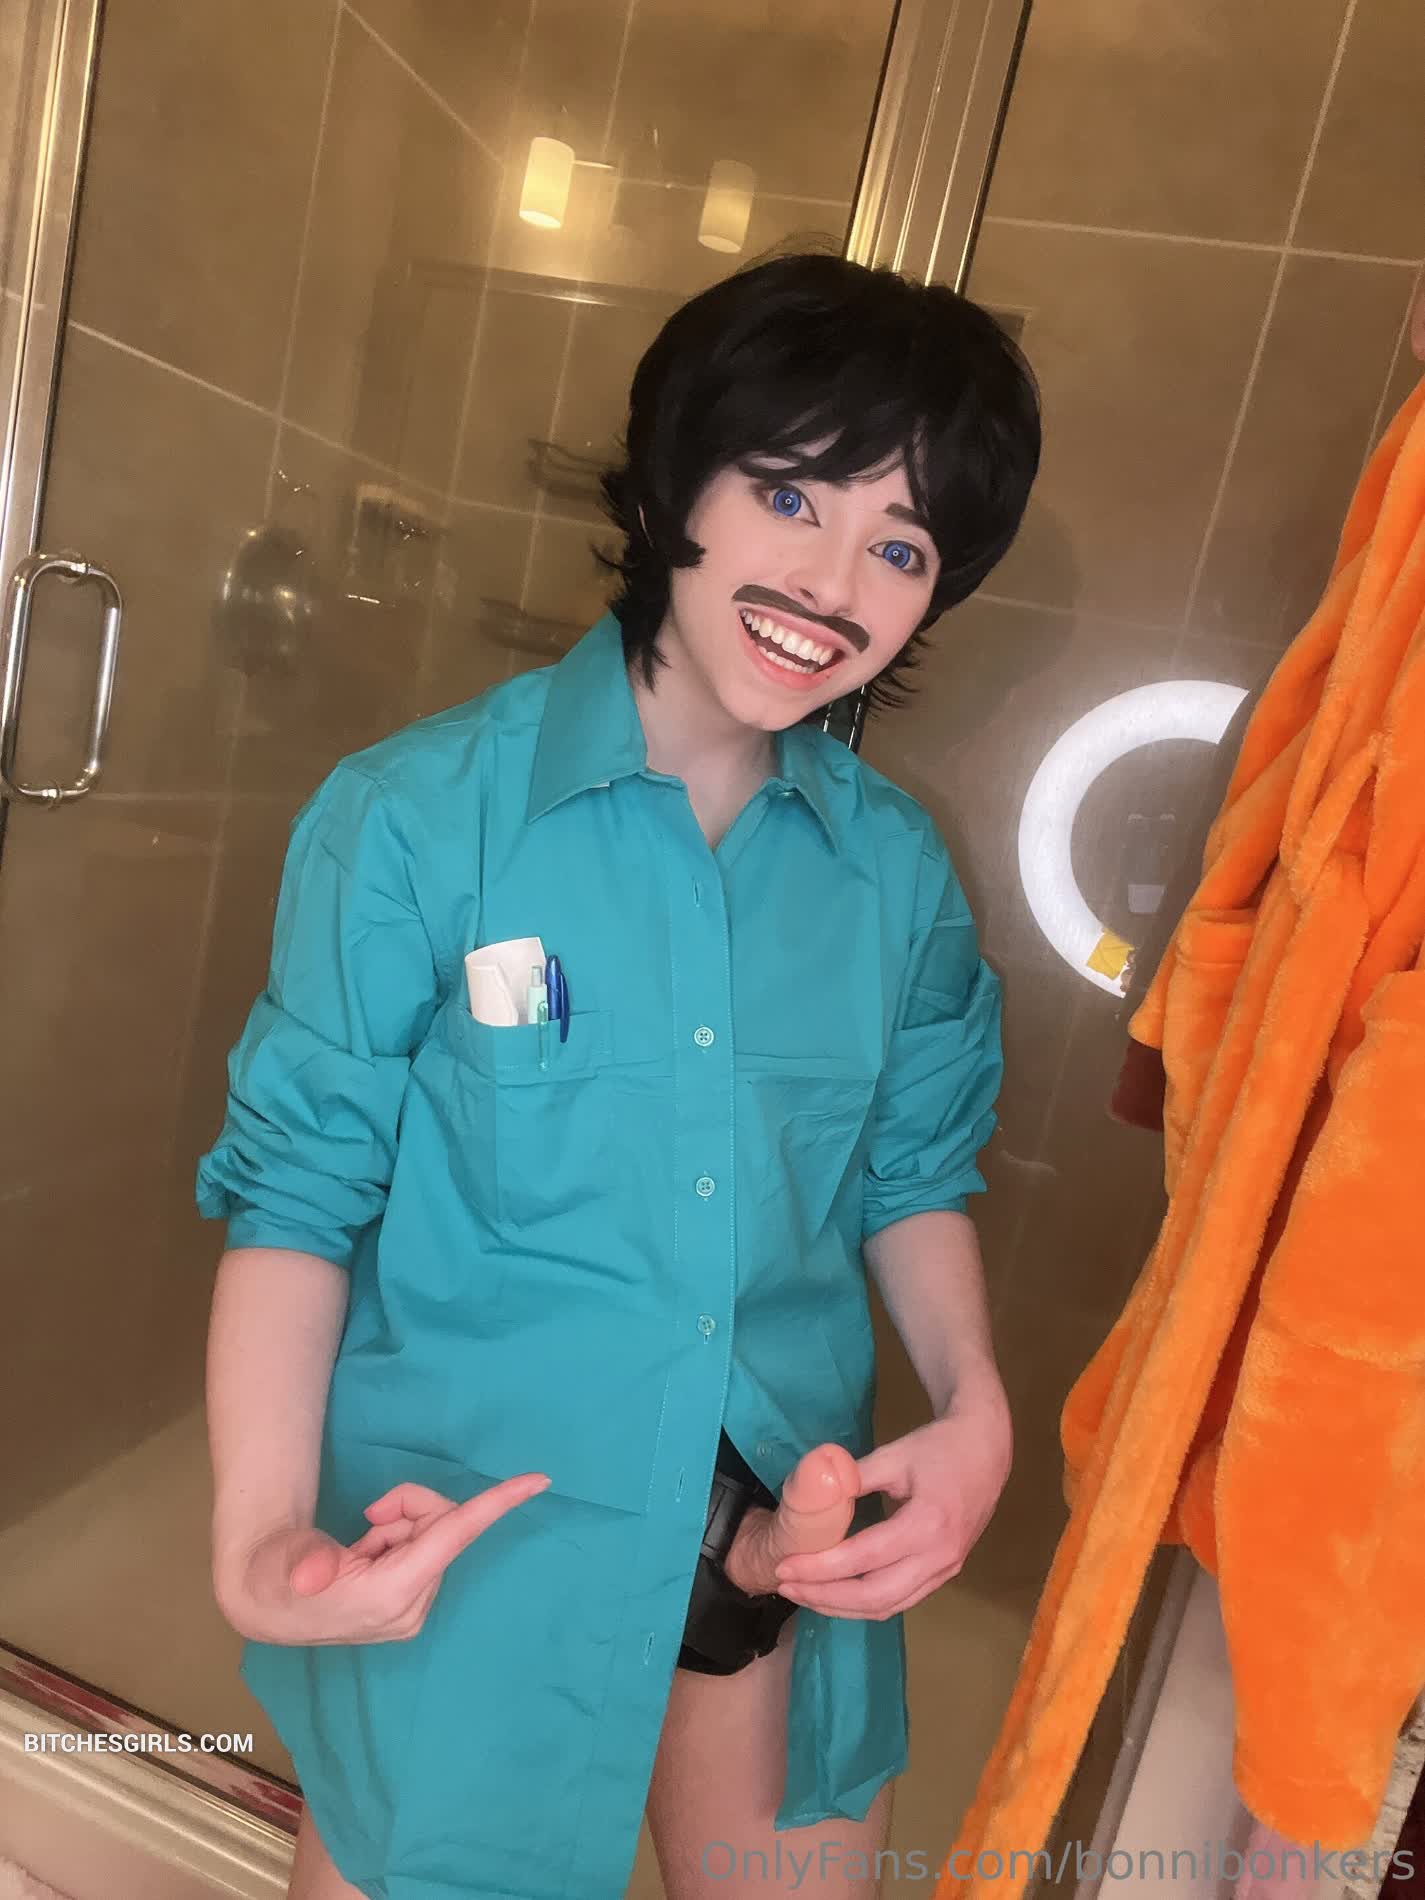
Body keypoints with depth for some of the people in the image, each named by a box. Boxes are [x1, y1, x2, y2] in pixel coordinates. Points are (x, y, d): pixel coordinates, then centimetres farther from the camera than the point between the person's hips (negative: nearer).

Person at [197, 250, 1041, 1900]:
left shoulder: (900, 868, -4)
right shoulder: (420, 816, -17)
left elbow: (913, 1172, 6)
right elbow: (297, 1190, -11)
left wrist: (972, 1408, -8)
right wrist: (263, 1532, -22)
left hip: (795, 1565, 4)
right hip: (455, 1566, -3)